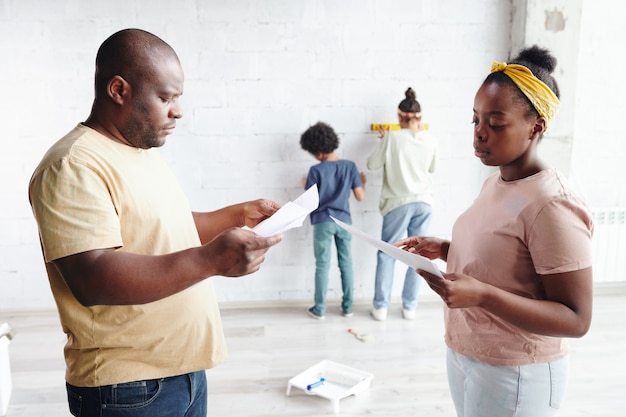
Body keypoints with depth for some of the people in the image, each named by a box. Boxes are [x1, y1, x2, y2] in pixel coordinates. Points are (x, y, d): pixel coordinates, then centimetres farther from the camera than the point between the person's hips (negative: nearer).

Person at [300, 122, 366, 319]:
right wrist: (362, 182, 18)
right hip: (343, 221, 3)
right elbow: (360, 196, -2)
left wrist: (306, 185, 11)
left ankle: (319, 309, 12)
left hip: (323, 222, -3)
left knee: (323, 265, 4)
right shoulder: (350, 166, -2)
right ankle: (347, 307, 20)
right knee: (346, 263, 13)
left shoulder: (316, 170, -11)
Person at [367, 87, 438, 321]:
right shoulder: (430, 139, 1)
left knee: (387, 254, 7)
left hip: (399, 203, -3)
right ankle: (410, 307, 17)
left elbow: (372, 164, 0)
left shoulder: (392, 137, -8)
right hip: (424, 203, 3)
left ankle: (381, 307, 10)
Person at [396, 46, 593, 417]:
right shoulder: (495, 182, 2)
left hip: (513, 376, -7)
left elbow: (576, 319, -22)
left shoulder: (552, 206, -24)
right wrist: (446, 250, -2)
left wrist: (481, 296, -33)